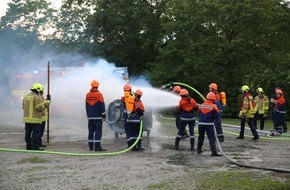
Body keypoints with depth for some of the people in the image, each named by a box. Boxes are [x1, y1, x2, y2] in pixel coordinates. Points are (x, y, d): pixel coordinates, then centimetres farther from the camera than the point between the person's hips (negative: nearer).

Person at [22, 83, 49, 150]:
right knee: (36, 133, -4)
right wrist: (44, 104, 1)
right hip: (35, 119, -7)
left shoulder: (25, 97, 12)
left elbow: (24, 107, 16)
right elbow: (40, 108, -19)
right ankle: (35, 146, -5)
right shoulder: (37, 97, -13)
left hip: (27, 118, 8)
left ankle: (29, 146, 12)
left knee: (28, 132, 9)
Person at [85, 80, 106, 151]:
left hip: (90, 117, 6)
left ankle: (90, 147, 11)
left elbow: (86, 106, 15)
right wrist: (104, 116, -2)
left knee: (91, 131, 10)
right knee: (98, 132, -5)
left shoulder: (87, 95, 8)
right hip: (98, 117, -5)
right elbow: (102, 106, -9)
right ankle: (97, 146, -9)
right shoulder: (99, 94, -9)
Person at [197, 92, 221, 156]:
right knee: (212, 138, -5)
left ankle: (199, 149, 31)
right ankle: (214, 152, -12)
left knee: (201, 137, 21)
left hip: (201, 123, 5)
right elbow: (216, 116, -5)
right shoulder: (214, 106, -7)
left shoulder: (201, 105, 5)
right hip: (209, 124, -4)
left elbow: (199, 115, 12)